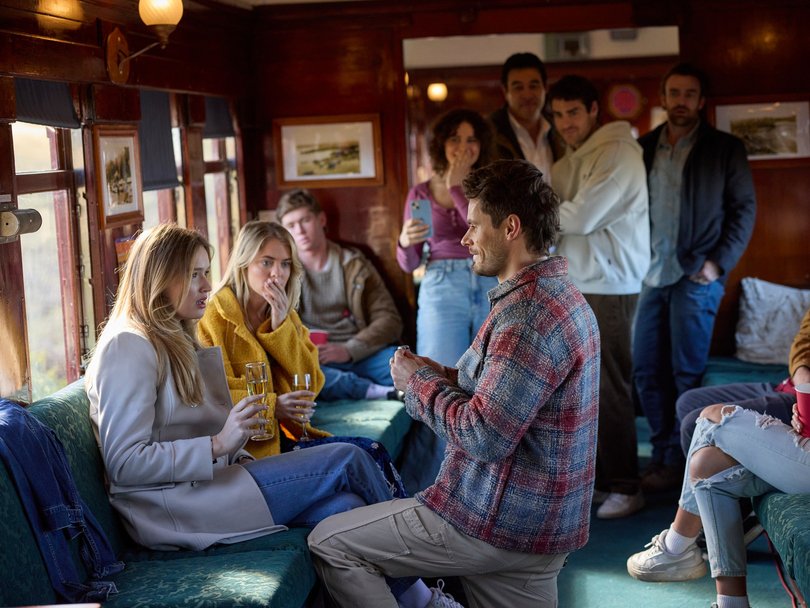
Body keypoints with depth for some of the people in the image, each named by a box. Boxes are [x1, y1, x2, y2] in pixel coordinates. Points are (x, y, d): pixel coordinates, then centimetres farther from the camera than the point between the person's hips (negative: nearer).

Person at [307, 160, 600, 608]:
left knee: (328, 543, -1)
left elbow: (484, 437, -26)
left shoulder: (527, 313, -21)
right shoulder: (564, 297, 13)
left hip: (498, 524, -10)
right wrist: (452, 379, 4)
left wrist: (419, 382, -11)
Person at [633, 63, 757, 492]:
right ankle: (661, 453, 18)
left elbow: (744, 208, -1)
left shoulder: (725, 149, 1)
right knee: (645, 371, 6)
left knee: (686, 373, -1)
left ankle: (677, 461, 10)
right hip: (649, 275, 4)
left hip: (695, 277, -4)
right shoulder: (643, 148, 11)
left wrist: (720, 262, -10)